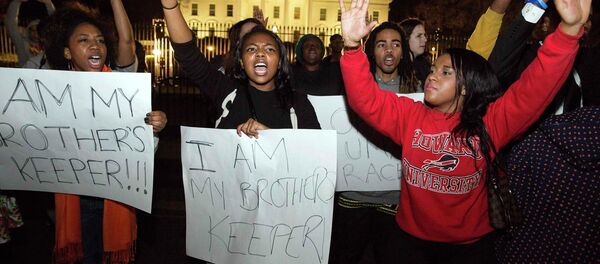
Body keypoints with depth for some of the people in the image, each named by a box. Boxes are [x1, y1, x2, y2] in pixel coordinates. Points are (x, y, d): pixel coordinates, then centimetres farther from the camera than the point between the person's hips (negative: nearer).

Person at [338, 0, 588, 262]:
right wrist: (353, 46, -31)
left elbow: (537, 86, -20)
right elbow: (365, 98, -17)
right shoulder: (408, 115, -5)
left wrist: (569, 30, -33)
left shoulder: (491, 121, -9)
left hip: (471, 243, -1)